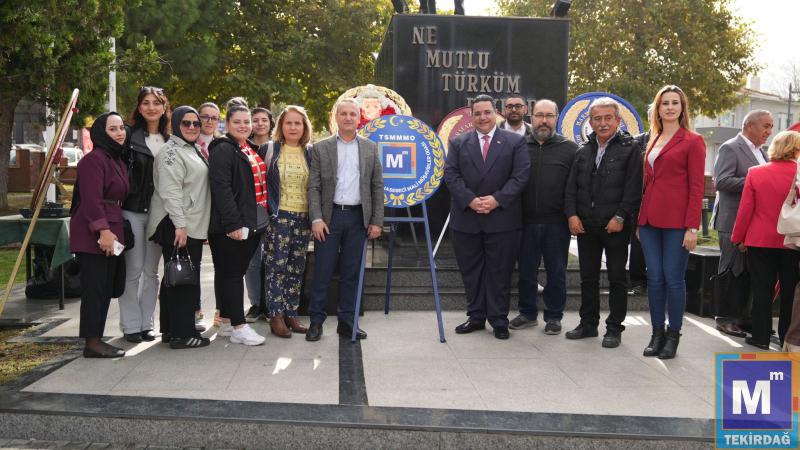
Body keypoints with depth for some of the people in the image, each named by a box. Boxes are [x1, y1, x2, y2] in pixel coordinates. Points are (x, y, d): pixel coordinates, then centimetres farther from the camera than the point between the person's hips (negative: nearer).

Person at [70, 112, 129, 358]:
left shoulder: (118, 161, 19)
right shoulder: (94, 159, -11)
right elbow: (91, 199, -18)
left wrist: (115, 231, 16)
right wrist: (103, 230, -23)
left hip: (111, 231, 10)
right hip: (93, 234, -9)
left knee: (107, 287, 11)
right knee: (94, 287, -6)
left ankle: (97, 339, 18)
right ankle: (92, 343, -1)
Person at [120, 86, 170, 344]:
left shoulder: (170, 140, 10)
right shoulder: (130, 136, -3)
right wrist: (117, 209, -11)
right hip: (133, 212, -4)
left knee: (151, 271, 9)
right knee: (133, 270, -1)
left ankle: (146, 323, 18)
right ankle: (130, 325, 9)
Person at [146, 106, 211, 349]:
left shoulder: (193, 150, 21)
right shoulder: (172, 151, -10)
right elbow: (170, 191, -19)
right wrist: (180, 225, -25)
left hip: (192, 226, 10)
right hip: (177, 226, -10)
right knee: (183, 279, -8)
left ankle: (171, 329, 19)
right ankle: (182, 334, -5)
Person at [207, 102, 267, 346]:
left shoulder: (252, 150, 17)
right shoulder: (223, 150, -9)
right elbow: (221, 189, -17)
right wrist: (232, 223, -22)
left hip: (250, 224, 8)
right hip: (231, 226, -8)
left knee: (232, 272, 13)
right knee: (232, 273, -4)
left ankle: (226, 321, 21)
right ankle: (238, 327, -2)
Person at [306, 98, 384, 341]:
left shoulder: (370, 148, 8)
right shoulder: (321, 148, 3)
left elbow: (377, 186, 7)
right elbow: (313, 187, 0)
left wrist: (377, 221, 1)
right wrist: (316, 218, -10)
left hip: (358, 217, 2)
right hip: (329, 216, -2)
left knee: (351, 273, 7)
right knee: (322, 271, 1)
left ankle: (347, 322, 15)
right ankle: (316, 321, 10)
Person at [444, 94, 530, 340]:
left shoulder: (515, 142, 4)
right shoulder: (458, 143, 9)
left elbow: (520, 176, -4)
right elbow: (451, 175, 0)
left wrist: (496, 199, -14)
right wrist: (470, 200, -13)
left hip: (502, 219, -2)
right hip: (466, 219, 2)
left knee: (500, 272, 3)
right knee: (471, 271, 9)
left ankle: (499, 321, 12)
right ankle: (476, 317, 19)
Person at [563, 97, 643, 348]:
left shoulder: (630, 149, -3)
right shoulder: (583, 152, 14)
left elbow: (633, 188, -10)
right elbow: (571, 187, 11)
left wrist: (620, 217, -17)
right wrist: (572, 214, -2)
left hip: (615, 226, -5)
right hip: (585, 225, 5)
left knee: (617, 278, 3)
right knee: (588, 277, 12)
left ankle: (614, 328, 10)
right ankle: (588, 324, 22)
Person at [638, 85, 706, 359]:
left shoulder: (692, 141, -1)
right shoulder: (652, 142, 16)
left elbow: (696, 187, -6)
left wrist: (692, 227, -12)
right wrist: (640, 221, 11)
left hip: (676, 221, -5)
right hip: (650, 220, 5)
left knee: (674, 278, -1)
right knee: (654, 277, 6)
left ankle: (673, 336, 11)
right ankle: (657, 334, 15)